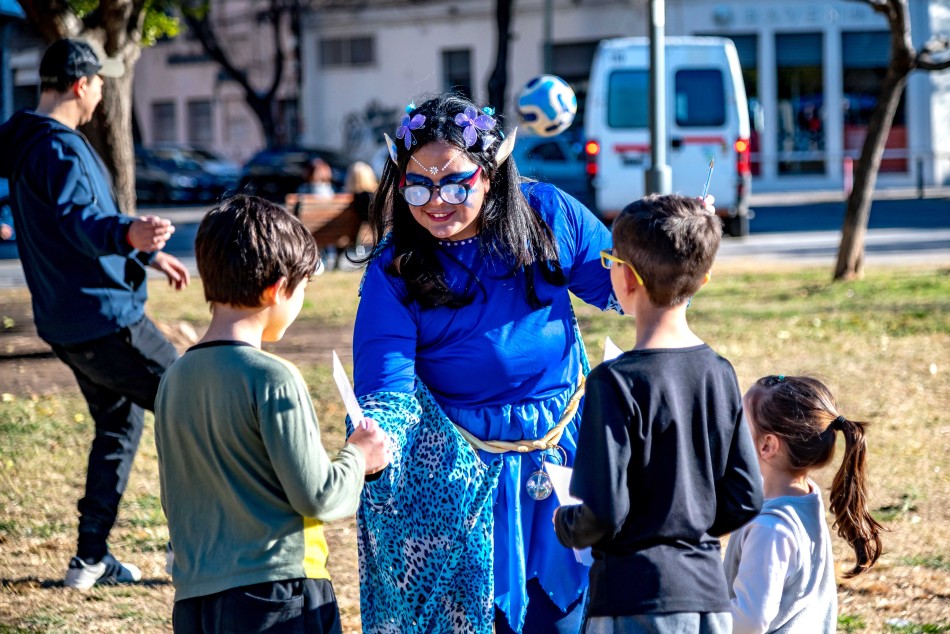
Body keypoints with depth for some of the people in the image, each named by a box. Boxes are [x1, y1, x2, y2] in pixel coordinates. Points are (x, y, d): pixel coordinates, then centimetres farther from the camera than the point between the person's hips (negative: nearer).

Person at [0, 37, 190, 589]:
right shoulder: (59, 148, -18)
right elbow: (81, 219, -36)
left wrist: (149, 253, 36)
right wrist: (129, 235, -56)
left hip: (67, 324, 10)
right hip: (105, 320, -10)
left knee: (119, 424, 20)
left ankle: (92, 559, 20)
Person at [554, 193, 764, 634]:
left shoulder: (616, 383, -15)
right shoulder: (719, 373, 4)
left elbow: (602, 513, -16)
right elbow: (745, 500, 7)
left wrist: (566, 528, 5)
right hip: (710, 594, 6)